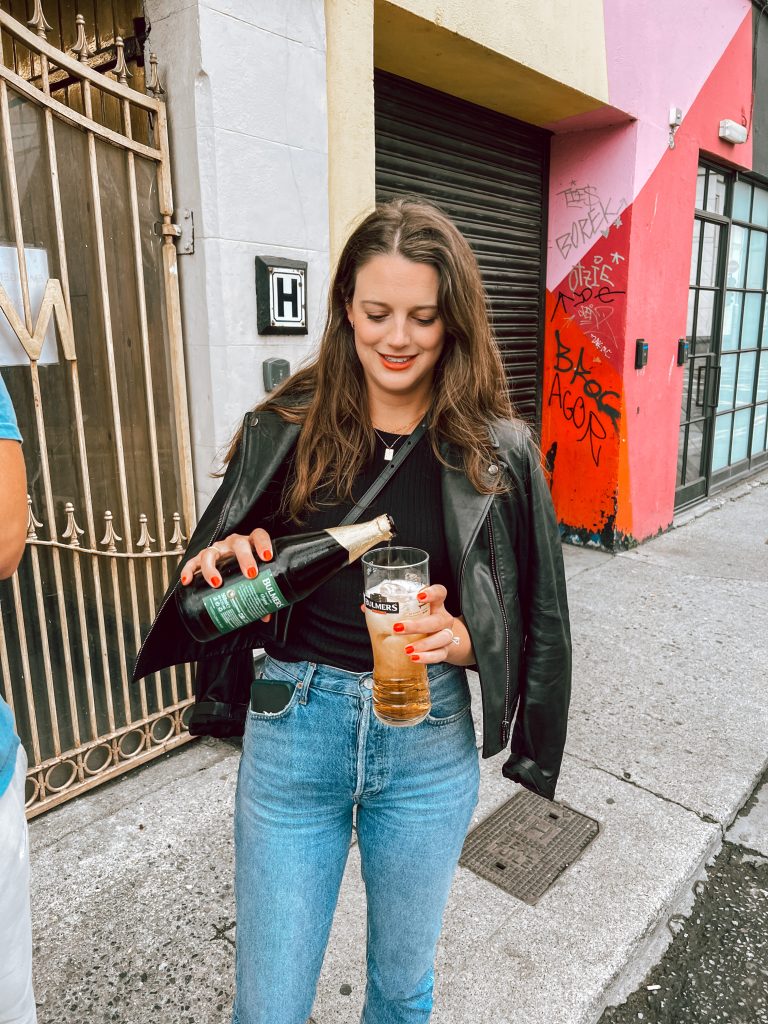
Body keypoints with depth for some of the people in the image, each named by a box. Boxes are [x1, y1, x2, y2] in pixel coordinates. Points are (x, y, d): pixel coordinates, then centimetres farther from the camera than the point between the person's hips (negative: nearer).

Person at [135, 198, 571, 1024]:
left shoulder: (495, 453, -7)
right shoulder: (285, 428, -6)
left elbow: (528, 623, -1)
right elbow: (225, 579, 5)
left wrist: (457, 637, -21)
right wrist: (224, 561, -17)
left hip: (428, 740, 1)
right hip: (294, 728, 0)